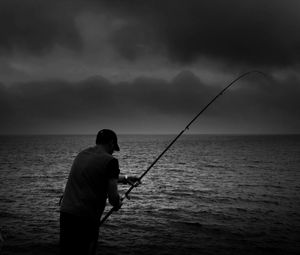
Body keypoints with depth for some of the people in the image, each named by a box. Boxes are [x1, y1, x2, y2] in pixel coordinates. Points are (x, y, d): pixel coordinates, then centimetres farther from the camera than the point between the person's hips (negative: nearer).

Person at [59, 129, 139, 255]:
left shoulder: (81, 154, 16)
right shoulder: (110, 160, -6)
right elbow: (113, 197, -10)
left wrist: (124, 179, 42)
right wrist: (118, 203, 14)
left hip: (65, 212, 7)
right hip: (86, 217, -7)